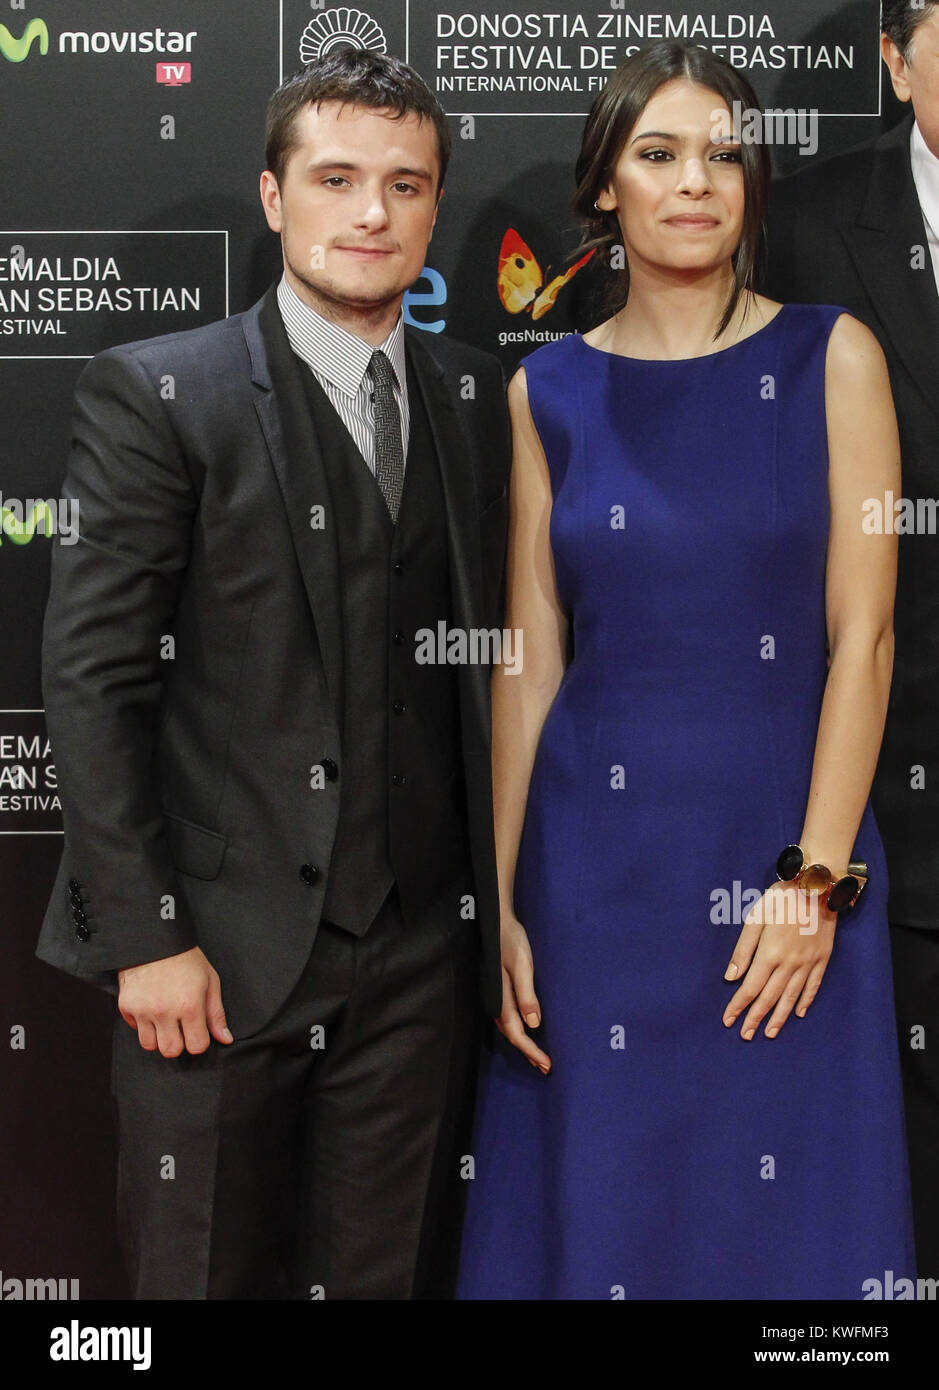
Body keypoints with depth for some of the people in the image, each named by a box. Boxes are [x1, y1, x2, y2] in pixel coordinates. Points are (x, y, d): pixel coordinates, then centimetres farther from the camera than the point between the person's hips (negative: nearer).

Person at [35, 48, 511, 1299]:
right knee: (202, 1274, 11)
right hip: (222, 953, -3)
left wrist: (497, 906, 6)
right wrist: (143, 936, -12)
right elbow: (92, 677, -9)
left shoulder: (478, 401, 8)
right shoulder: (153, 396, -5)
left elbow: (487, 664, 10)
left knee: (389, 1270, 15)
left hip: (420, 957, 4)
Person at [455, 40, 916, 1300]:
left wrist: (818, 876, -11)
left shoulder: (831, 358, 1)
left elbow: (864, 634, -4)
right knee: (595, 1201, 10)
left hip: (783, 845, -1)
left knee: (783, 1211, 8)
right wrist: (498, 901, 0)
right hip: (594, 852, 1)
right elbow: (528, 662, 4)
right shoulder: (551, 390, 5)